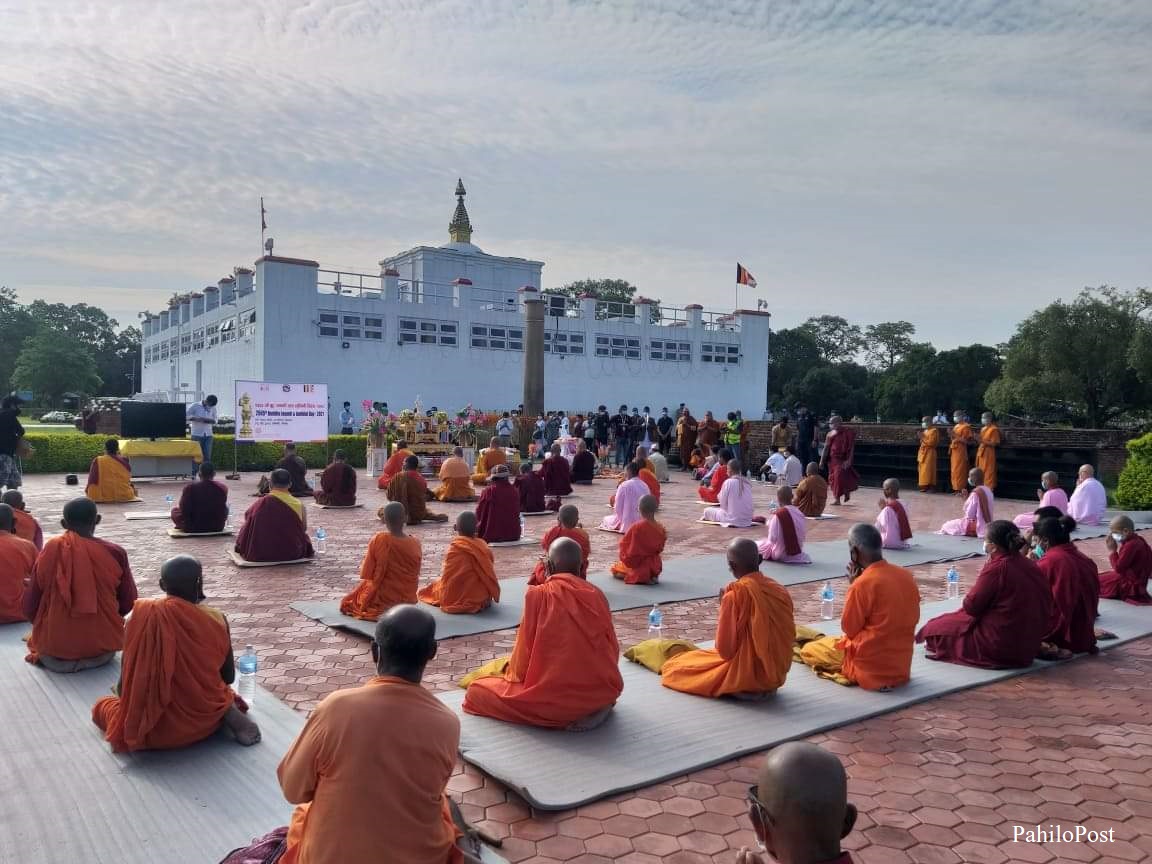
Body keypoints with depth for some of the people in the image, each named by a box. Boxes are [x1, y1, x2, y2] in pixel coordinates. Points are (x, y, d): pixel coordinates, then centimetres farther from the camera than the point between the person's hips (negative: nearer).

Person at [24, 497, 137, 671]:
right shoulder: (115, 553, -12)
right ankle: (99, 653, 3)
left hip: (54, 650, 1)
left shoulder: (50, 551, -10)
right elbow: (128, 603, -2)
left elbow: (30, 607, -3)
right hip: (103, 649, -1)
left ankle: (59, 657, 4)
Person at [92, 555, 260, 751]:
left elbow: (125, 683, -4)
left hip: (154, 729, -4)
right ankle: (228, 713, 1)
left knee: (101, 707, 23)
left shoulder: (141, 616, -12)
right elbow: (228, 678, 1)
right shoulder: (216, 620, -11)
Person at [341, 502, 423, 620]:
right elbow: (415, 575, 2)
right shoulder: (415, 543, -10)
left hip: (383, 599, -4)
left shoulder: (378, 540, -19)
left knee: (347, 602, 23)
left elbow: (366, 574, -13)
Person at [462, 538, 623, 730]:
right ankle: (598, 706, 8)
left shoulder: (538, 594, -9)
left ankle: (560, 711, -1)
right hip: (605, 690, 6)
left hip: (555, 695, -5)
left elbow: (525, 648, -4)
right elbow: (613, 649, 8)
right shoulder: (597, 594, 2)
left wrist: (513, 674, 16)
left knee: (477, 690, 8)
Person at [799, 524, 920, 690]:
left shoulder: (862, 584, -23)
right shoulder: (907, 576, -3)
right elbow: (913, 618, 10)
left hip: (871, 669, -6)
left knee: (809, 650, 15)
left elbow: (849, 629, -12)